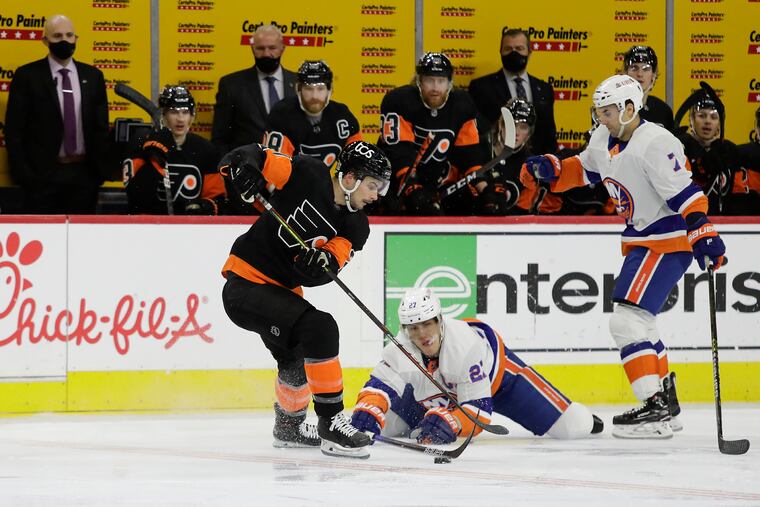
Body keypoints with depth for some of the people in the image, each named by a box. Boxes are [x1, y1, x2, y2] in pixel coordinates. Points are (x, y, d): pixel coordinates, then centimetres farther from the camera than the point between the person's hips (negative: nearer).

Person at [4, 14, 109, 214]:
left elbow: (101, 127, 13)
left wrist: (100, 169, 4)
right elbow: (14, 129, -3)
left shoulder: (92, 76, 9)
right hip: (42, 174, -3)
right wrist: (22, 174, -10)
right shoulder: (27, 76, -2)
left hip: (84, 174, 3)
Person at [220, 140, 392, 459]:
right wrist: (244, 166, -35)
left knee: (297, 358, 29)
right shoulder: (307, 175, -14)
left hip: (281, 288, 9)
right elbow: (255, 158, -13)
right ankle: (331, 424, -20)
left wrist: (321, 263, -33)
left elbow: (318, 273, -11)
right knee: (319, 328, -26)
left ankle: (289, 425, 59)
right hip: (246, 283, -9)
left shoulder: (355, 226, 1)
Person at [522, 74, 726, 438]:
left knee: (628, 321, -17)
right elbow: (583, 170, 22)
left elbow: (684, 192, -28)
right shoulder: (604, 139, 5)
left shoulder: (655, 144, -23)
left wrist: (703, 233, -35)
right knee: (639, 322, 20)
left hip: (669, 240, -11)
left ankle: (656, 410, -18)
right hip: (641, 240, 11)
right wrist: (549, 169, 4)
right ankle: (666, 402, 33)